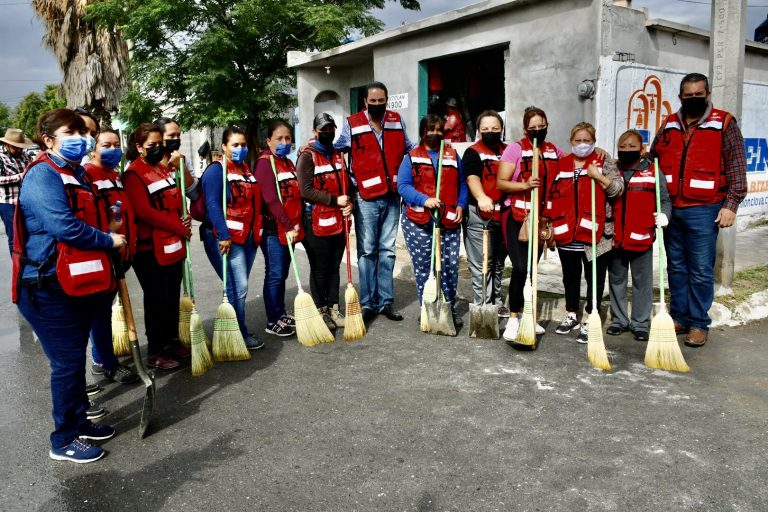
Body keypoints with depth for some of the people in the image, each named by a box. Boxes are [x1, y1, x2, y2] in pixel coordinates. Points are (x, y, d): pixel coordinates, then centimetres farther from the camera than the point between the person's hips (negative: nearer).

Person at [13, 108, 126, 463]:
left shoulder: (74, 174, 16)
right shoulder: (42, 176, -15)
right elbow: (64, 227, -26)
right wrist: (108, 241, -13)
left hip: (78, 283, 9)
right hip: (50, 288, -9)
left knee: (75, 357, 18)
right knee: (67, 361, -2)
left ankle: (79, 421, 33)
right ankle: (64, 441, 13)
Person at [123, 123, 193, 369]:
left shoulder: (164, 169, 16)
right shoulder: (134, 175, -11)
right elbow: (145, 212, -20)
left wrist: (184, 221, 1)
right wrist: (180, 228, -16)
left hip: (173, 245, 8)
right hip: (151, 248, -8)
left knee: (173, 295, 14)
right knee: (157, 299, -1)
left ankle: (172, 340, 28)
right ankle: (155, 352, 11)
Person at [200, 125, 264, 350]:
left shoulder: (246, 170, 17)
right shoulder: (216, 170, -8)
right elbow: (212, 205, -16)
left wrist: (257, 232, 14)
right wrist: (224, 235, -22)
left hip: (249, 236, 8)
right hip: (226, 237, -8)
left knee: (239, 287, 13)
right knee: (238, 287, -6)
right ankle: (240, 335, 7)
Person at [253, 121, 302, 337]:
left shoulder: (288, 163, 16)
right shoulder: (264, 163, -10)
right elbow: (271, 199, -18)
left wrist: (295, 225, 11)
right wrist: (288, 226, -20)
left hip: (289, 228, 8)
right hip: (273, 229, -8)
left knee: (282, 274, 15)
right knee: (274, 274, -2)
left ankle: (281, 314, 26)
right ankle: (273, 321, 7)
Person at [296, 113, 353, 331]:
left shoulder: (338, 155, 16)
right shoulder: (307, 156, -7)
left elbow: (346, 184, 20)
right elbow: (306, 190, -16)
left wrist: (349, 203, 0)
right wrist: (335, 200, -18)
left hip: (339, 221, 7)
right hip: (317, 222, -7)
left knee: (334, 267, 13)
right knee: (319, 269, 3)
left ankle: (333, 309, 23)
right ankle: (321, 312, 14)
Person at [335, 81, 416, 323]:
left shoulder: (397, 121, 10)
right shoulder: (352, 124, 1)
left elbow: (408, 148, 23)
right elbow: (337, 150, 9)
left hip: (392, 196, 3)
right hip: (366, 197, -3)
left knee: (387, 250, 8)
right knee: (367, 251, 1)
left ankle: (386, 301, 16)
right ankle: (367, 303, 8)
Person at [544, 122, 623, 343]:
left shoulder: (604, 162, 3)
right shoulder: (560, 165, 11)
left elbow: (618, 188, -5)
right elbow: (552, 196, 13)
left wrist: (598, 176, -18)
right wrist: (548, 224, 8)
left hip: (594, 233, -3)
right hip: (566, 233, 3)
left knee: (595, 277, 3)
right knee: (570, 276, 14)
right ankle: (571, 315, 30)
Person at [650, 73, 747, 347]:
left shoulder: (724, 123, 0)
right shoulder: (669, 125, 11)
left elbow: (736, 167, -3)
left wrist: (731, 204, -10)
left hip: (703, 211, -4)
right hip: (670, 209, 4)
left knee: (701, 271, 0)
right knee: (676, 267, 12)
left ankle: (699, 324, 10)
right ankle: (679, 317, 23)